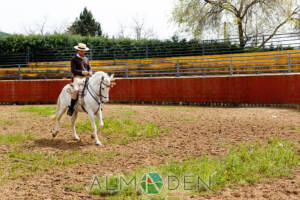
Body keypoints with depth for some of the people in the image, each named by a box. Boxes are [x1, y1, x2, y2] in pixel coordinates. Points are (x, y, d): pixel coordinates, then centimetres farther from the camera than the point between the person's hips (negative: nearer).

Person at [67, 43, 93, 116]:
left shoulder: (86, 59, 20)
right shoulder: (74, 59, 4)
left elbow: (89, 68, 19)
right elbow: (73, 70, -5)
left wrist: (90, 72, -6)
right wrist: (82, 72, -19)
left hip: (85, 78, 5)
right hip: (77, 77, -5)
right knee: (76, 89, -31)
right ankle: (71, 108, -23)